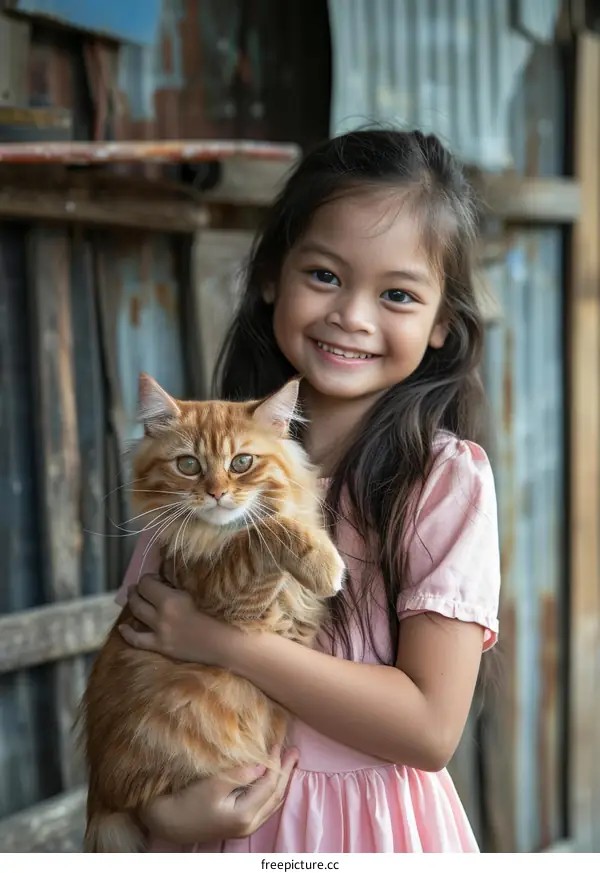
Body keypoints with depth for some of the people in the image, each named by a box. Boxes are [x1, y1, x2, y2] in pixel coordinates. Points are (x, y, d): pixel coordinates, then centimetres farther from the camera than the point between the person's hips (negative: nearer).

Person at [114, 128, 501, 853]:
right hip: (218, 824, 3)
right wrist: (162, 807, -18)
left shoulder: (448, 479, -15)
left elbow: (431, 726, -19)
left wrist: (228, 642, -21)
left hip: (373, 830, -2)